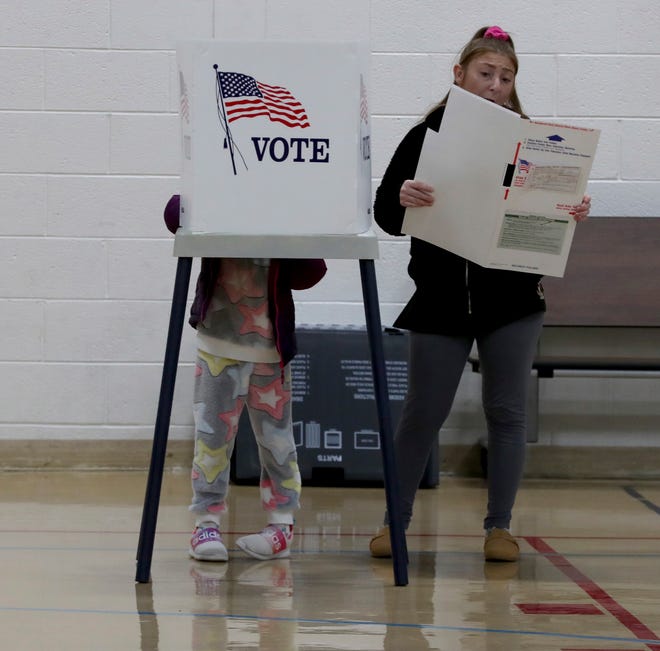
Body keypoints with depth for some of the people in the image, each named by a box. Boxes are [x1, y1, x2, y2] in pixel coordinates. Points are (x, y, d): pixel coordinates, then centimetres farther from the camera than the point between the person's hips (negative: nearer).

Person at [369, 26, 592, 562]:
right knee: (423, 413, 5)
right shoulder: (427, 136, -3)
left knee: (507, 412, 5)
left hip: (513, 301, 1)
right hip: (442, 301, -1)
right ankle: (396, 521, 18)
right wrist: (402, 198, -26)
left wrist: (574, 214, -15)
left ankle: (499, 526, 15)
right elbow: (386, 216, -5)